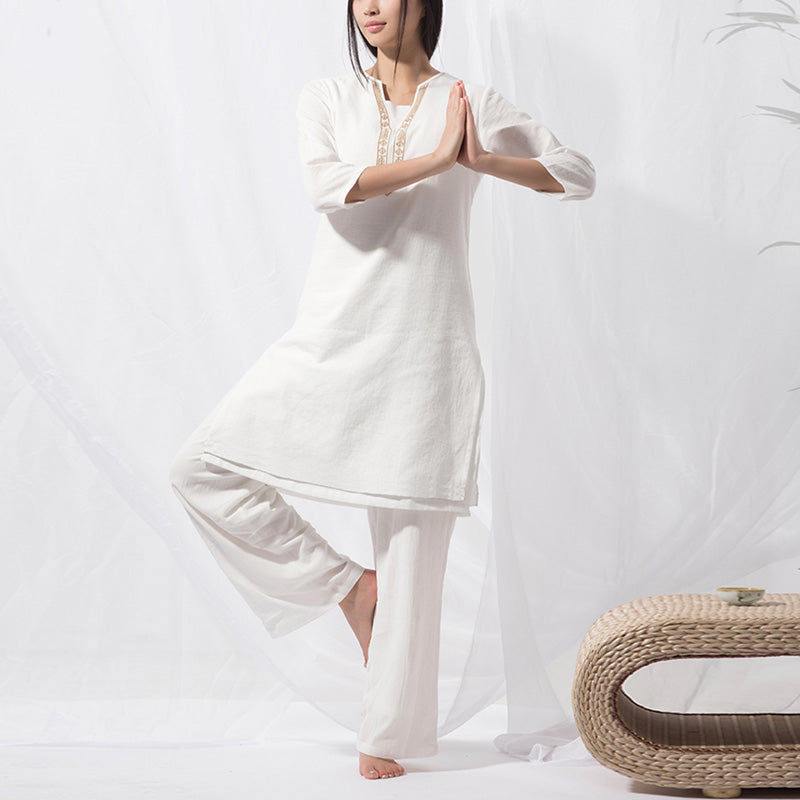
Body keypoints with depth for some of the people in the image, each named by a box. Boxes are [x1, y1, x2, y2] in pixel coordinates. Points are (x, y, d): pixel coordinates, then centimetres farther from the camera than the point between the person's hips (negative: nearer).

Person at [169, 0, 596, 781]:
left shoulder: (474, 102, 6)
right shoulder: (326, 100, 8)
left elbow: (578, 174, 5)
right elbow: (329, 187, -12)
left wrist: (483, 160, -9)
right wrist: (438, 158, -16)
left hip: (422, 348, -2)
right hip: (330, 337, 2)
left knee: (412, 542, -1)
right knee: (202, 467, -9)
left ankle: (388, 736, 13)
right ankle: (348, 585, 6)